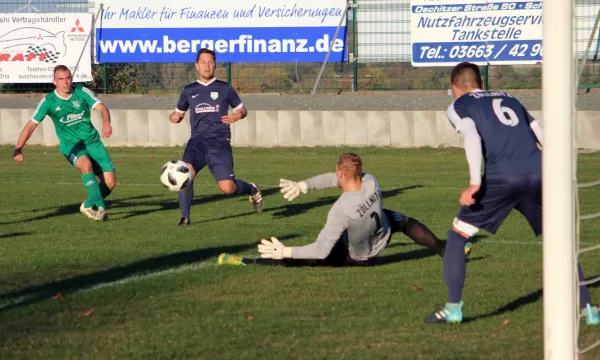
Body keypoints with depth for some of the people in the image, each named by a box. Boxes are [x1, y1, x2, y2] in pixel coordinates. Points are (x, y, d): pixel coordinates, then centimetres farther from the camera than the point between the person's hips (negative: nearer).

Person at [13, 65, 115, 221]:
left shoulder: (82, 92, -7)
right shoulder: (48, 101, -8)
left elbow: (102, 108, -19)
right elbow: (31, 124, -6)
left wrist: (106, 123, -42)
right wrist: (18, 148, -17)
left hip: (92, 142, 2)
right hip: (70, 145, -2)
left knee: (110, 182, -10)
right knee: (86, 165, -37)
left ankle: (89, 206, 18)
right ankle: (99, 207, -35)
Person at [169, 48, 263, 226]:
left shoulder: (224, 88, 7)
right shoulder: (189, 90, 12)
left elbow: (242, 109, 14)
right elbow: (178, 113, 22)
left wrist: (238, 115, -10)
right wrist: (174, 117, -2)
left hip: (220, 143, -1)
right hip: (198, 142, 2)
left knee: (227, 188, -13)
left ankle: (252, 190, 23)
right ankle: (185, 217, -17)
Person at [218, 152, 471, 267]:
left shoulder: (341, 210, -38)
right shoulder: (371, 182, -21)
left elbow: (321, 251, -36)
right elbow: (334, 180, -6)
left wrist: (285, 251, -33)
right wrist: (302, 186, -11)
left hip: (353, 257, -5)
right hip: (380, 240, 5)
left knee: (297, 257, -6)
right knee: (403, 220, 36)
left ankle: (246, 263, -11)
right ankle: (444, 250, 38)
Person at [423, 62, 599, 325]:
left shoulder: (458, 106, 15)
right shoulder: (508, 99, 30)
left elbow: (472, 138, -5)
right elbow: (541, 136, 25)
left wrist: (475, 183, -13)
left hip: (502, 177, -4)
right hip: (538, 173, 4)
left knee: (457, 236, 11)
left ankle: (453, 308, 7)